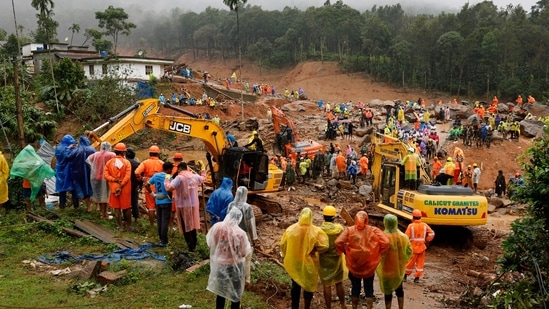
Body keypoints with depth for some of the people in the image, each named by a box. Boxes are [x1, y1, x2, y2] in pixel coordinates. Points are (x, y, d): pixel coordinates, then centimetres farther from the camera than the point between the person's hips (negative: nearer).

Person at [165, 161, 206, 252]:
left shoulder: (179, 178, -15)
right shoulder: (195, 176, 3)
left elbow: (169, 188, -22)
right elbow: (203, 178, 24)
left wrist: (167, 180, -4)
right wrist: (202, 167, 33)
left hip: (183, 206, -5)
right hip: (193, 205, 5)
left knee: (186, 226, 5)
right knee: (192, 224, 20)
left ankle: (191, 246, 5)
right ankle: (194, 243, 29)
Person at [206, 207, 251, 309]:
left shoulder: (216, 227, -14)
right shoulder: (240, 233, -23)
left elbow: (209, 243, 1)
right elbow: (245, 252, -12)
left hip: (219, 264, 3)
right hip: (235, 266, -3)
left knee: (220, 290, 22)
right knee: (235, 293, 17)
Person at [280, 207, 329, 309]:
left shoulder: (291, 229, -11)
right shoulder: (315, 231, -18)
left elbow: (283, 244, -2)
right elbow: (324, 245, -20)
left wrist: (287, 257, 13)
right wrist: (314, 248, -2)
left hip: (293, 263, 3)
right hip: (308, 263, -2)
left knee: (295, 285, 20)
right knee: (309, 286, 16)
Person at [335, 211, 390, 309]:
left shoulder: (349, 230, -9)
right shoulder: (374, 230, -9)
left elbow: (338, 242, -19)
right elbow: (386, 243, -16)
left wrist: (346, 252, -2)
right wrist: (377, 253, -1)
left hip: (354, 265, 1)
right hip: (369, 266, -1)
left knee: (355, 288, 19)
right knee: (369, 289, 16)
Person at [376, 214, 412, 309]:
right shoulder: (403, 236, -8)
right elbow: (409, 251, 0)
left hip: (387, 269, -4)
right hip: (399, 268, 4)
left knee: (388, 291, 10)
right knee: (399, 289, 23)